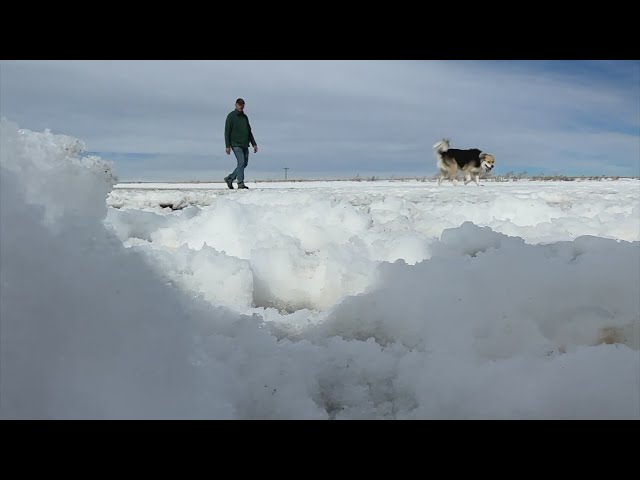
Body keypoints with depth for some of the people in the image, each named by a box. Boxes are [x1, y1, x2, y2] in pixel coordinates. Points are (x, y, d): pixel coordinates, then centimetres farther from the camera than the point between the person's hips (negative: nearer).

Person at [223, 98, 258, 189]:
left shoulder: (245, 117, 16)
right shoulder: (231, 116, -2)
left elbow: (249, 131, 21)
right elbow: (227, 132, -5)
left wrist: (254, 144, 13)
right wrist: (227, 146, -13)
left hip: (245, 145, 7)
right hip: (236, 144, -7)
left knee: (244, 164, 6)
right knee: (241, 163, -15)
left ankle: (229, 178, 19)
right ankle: (240, 183, -12)